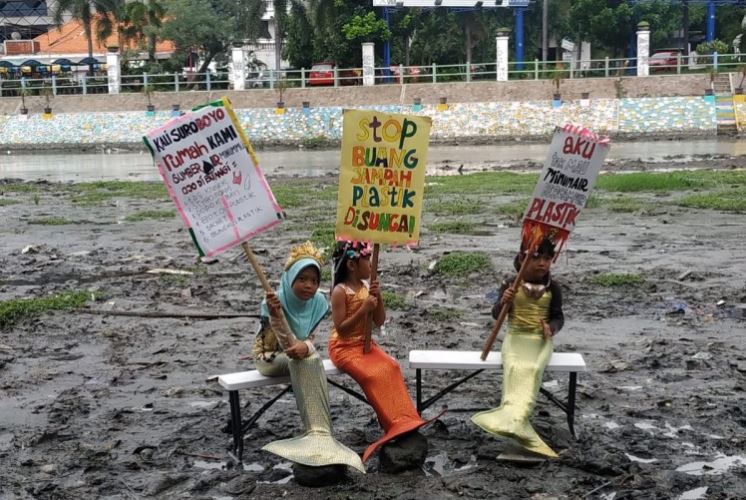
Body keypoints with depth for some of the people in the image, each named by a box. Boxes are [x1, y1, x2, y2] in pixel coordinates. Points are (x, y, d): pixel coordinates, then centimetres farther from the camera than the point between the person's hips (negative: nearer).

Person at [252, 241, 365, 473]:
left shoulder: (318, 302, -11)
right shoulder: (274, 303, -26)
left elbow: (310, 339, -8)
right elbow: (288, 345, -34)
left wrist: (305, 347, -34)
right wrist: (276, 314, -52)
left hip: (297, 358, 4)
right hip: (269, 357, -4)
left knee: (309, 358, -32)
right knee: (305, 361, -34)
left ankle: (318, 435, -35)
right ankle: (320, 434, -42)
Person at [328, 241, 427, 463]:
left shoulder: (367, 286, 5)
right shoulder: (340, 291, -15)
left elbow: (380, 321, 6)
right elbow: (341, 329, -18)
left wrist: (378, 298, -11)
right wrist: (363, 309, -25)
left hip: (366, 344, 6)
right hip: (344, 348, -6)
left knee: (391, 367, -18)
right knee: (373, 375, -26)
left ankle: (403, 420, -15)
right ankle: (394, 425, -17)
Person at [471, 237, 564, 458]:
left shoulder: (552, 288, 4)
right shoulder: (510, 284, 0)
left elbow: (558, 316, 7)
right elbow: (496, 314, -1)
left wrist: (551, 327, -17)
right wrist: (503, 301, -24)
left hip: (541, 340, 0)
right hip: (515, 337, 0)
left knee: (533, 369, -30)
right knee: (515, 368, -31)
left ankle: (514, 419, -44)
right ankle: (517, 422, -45)